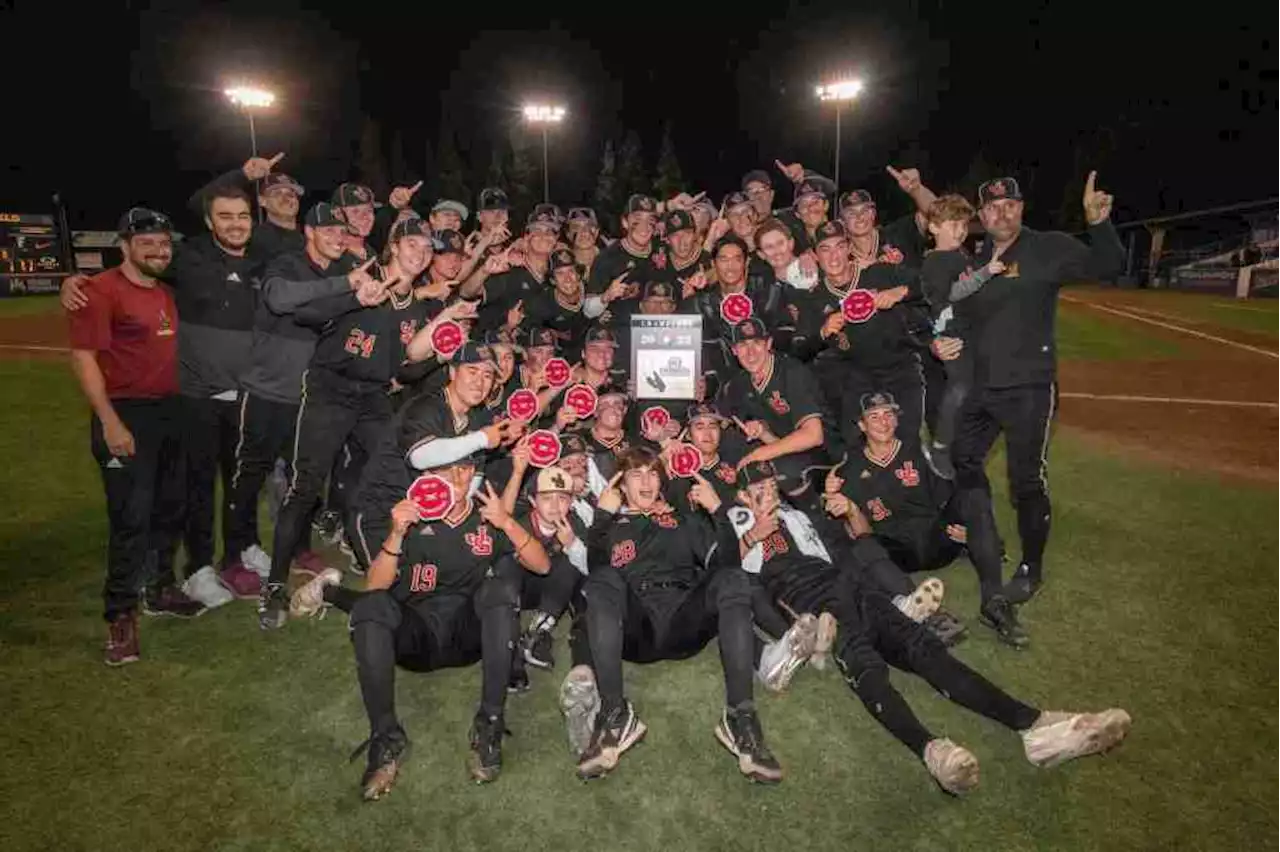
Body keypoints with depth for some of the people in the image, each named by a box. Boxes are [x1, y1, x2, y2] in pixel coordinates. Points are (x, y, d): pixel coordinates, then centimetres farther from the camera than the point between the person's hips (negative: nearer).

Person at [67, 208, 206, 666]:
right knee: (132, 517, -6)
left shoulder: (168, 292, 12)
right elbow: (83, 357, -15)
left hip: (173, 412, 8)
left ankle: (160, 589, 33)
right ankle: (120, 615, 8)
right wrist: (110, 422, -21)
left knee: (170, 508, 16)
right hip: (126, 415, -7)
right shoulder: (101, 290, -11)